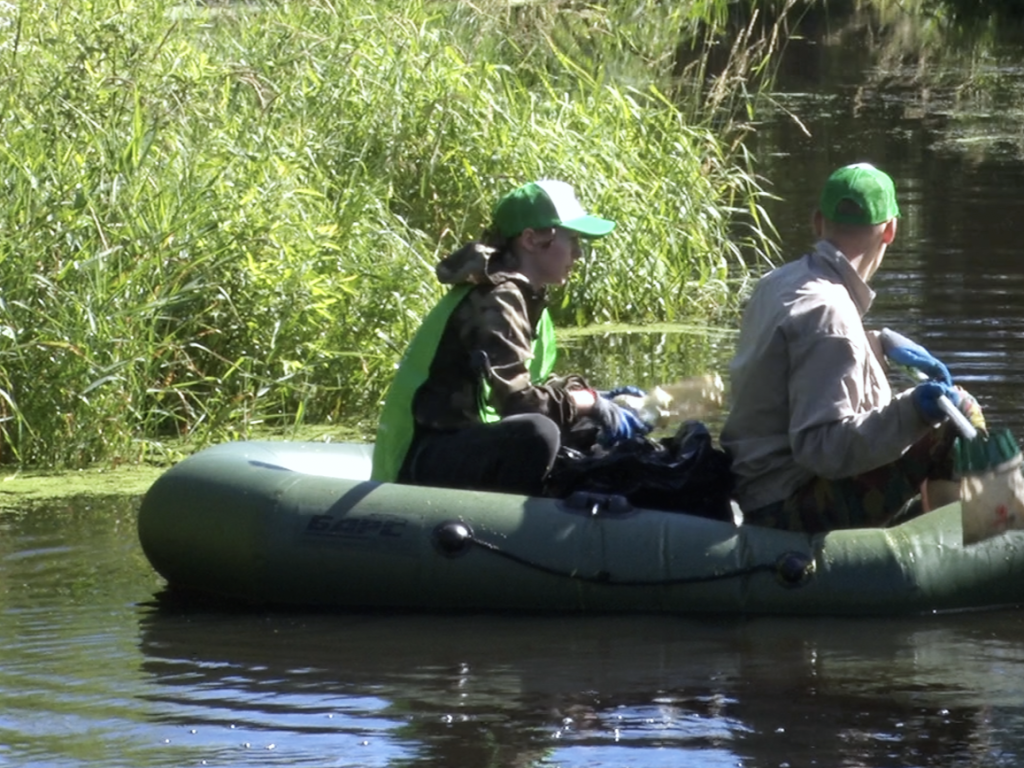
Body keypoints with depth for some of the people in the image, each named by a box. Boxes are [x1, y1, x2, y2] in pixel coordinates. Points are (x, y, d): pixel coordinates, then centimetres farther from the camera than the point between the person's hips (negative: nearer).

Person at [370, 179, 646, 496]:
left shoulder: (526, 298, 12)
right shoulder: (494, 301, -18)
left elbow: (533, 387, 19)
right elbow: (518, 402, -27)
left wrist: (597, 401, 4)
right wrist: (593, 403, -14)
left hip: (469, 443, 11)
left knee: (587, 431, 15)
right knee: (537, 433, -34)